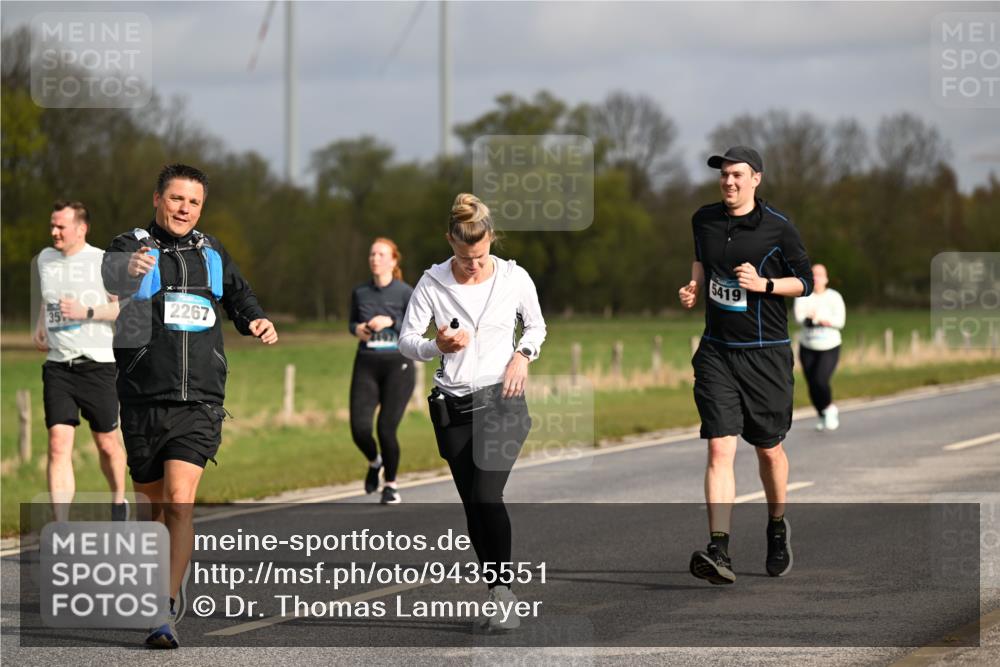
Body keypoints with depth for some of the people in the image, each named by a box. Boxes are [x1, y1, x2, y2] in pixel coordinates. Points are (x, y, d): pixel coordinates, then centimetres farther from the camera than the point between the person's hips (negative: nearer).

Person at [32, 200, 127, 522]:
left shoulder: (104, 262, -6)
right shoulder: (45, 259, 10)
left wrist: (87, 312, -18)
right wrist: (39, 327, 14)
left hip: (97, 364, -3)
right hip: (57, 366, 3)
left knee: (106, 444, 9)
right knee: (58, 445, -10)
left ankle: (119, 501, 38)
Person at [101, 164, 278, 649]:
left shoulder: (211, 253, 11)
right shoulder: (133, 247, -3)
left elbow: (238, 295, 29)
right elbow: (110, 274, -26)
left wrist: (256, 322, 8)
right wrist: (130, 268, -49)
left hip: (199, 403, 1)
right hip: (143, 401, -1)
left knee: (180, 501, -16)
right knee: (156, 503, 12)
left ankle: (168, 612, -18)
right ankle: (170, 585, 37)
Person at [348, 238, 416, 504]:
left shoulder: (405, 293, -3)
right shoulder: (360, 292, 7)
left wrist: (390, 322, -18)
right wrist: (357, 329, -1)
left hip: (398, 365, -3)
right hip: (366, 365, 3)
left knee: (386, 428, -10)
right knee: (360, 429, -11)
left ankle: (391, 485, 12)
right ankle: (374, 462, 24)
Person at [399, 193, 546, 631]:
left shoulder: (515, 278, -1)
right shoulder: (432, 283, -3)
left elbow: (536, 326, 16)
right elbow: (406, 340, 0)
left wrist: (523, 355, -3)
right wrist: (438, 346, -19)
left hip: (501, 399, -2)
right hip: (453, 406, 2)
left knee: (487, 495, -19)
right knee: (473, 507, 6)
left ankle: (503, 591, -14)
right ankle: (498, 598, 16)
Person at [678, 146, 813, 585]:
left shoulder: (778, 228, -6)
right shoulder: (704, 220, 6)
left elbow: (805, 282, 0)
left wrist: (764, 284, -15)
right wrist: (694, 285, 7)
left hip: (766, 354, -2)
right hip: (717, 352, 2)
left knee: (769, 450, 10)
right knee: (720, 449, -12)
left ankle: (777, 528, 37)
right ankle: (719, 552, -20)